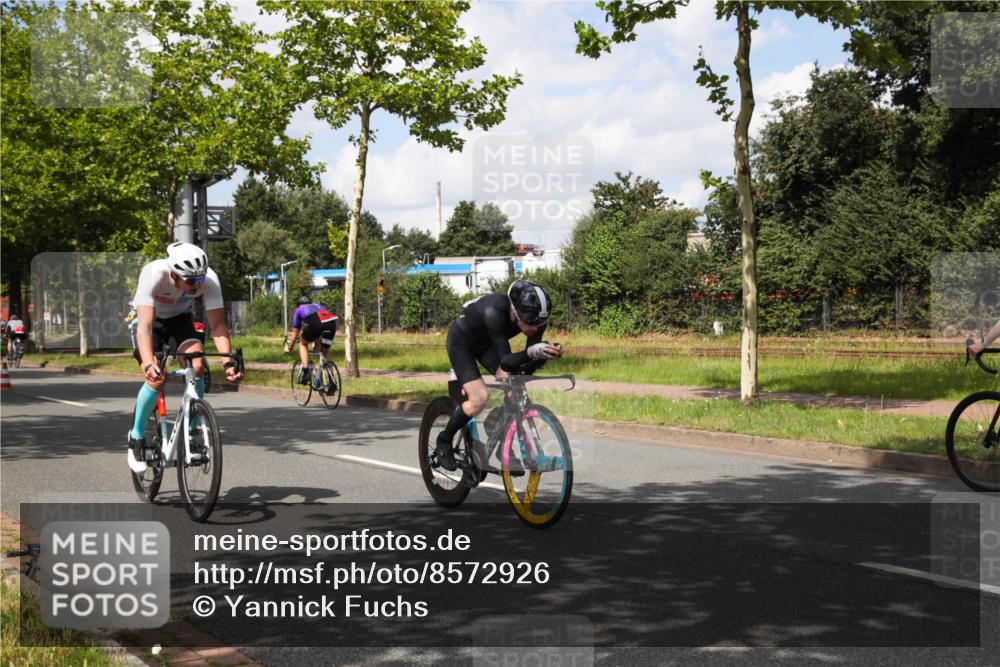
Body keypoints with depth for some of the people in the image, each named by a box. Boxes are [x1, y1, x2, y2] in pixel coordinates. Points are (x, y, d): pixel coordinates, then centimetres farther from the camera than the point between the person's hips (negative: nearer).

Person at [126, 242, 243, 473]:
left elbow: (218, 324, -28)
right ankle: (136, 437, -1)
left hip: (179, 318, 3)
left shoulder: (209, 279, -30)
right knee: (157, 377, -23)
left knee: (196, 367, -23)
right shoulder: (153, 274, -38)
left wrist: (229, 361, -42)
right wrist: (149, 364, -58)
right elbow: (145, 324, -43)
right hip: (149, 318, -3)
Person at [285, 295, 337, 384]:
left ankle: (305, 373, 9)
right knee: (325, 351, 24)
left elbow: (295, 333, 38)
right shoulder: (320, 306, 43)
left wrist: (289, 348, 52)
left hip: (315, 323, -4)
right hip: (332, 323, 4)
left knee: (303, 343, 24)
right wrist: (317, 345, 66)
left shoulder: (299, 310, 33)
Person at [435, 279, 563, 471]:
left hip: (486, 342, 6)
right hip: (461, 340, -5)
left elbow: (532, 355, -21)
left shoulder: (534, 317, -26)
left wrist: (548, 352, -42)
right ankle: (444, 440, 5)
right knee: (480, 398, -19)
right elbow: (505, 361, -43)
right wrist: (531, 352, -60)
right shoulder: (495, 312, -42)